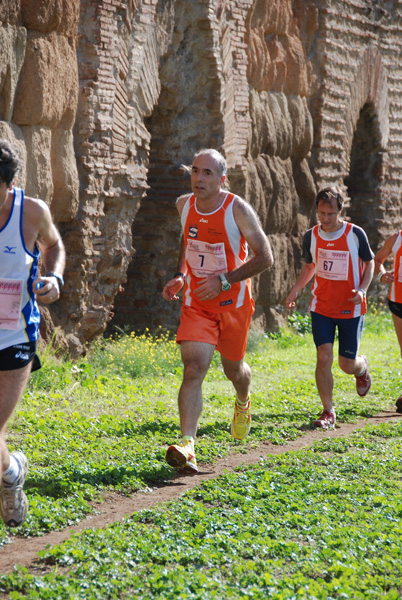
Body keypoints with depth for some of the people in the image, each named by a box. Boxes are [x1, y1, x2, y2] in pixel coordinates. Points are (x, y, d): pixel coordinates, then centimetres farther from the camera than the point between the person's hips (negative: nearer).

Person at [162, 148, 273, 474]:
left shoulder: (238, 210, -18)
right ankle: (187, 447, -26)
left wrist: (224, 281, -22)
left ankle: (243, 402, 55)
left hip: (233, 302, -2)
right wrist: (180, 275, 5)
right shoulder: (184, 204, -3)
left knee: (233, 368, 17)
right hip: (196, 303, 2)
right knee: (194, 368, -16)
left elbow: (265, 257, -14)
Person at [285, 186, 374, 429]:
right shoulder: (311, 236, -2)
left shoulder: (356, 234, -11)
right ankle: (328, 412, 3)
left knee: (348, 364, 4)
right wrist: (296, 290, -2)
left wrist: (362, 290, -15)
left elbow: (369, 263, 2)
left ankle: (363, 367, 43)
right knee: (324, 358, -11)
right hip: (321, 307, 2)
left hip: (351, 309, -2)